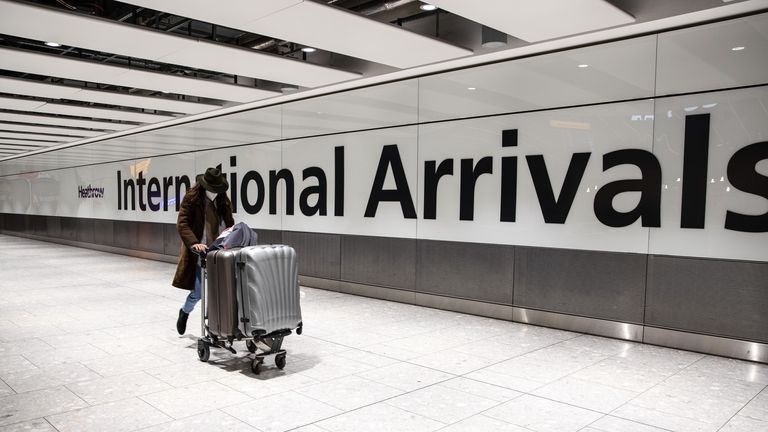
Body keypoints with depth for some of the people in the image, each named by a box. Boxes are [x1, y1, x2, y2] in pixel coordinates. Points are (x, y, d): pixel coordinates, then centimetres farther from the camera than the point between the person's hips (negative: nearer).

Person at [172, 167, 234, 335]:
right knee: (197, 292, 0)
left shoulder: (223, 199, 6)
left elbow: (230, 223, 16)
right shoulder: (191, 198, -8)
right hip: (200, 252, -4)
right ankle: (184, 312, 32)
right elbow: (182, 224, -13)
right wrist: (194, 243, -27)